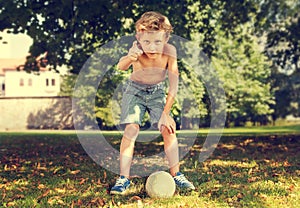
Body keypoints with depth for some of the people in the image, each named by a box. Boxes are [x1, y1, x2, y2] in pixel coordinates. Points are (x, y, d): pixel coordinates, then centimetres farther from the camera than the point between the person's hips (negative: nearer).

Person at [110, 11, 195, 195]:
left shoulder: (169, 51, -26)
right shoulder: (137, 49, -29)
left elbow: (173, 85, -22)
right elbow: (121, 67, -48)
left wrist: (165, 114, -24)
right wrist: (130, 58, -71)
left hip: (157, 92, 1)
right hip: (135, 90, -1)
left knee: (168, 128, -11)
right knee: (131, 129, -16)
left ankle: (176, 174, 4)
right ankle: (124, 178, -11)